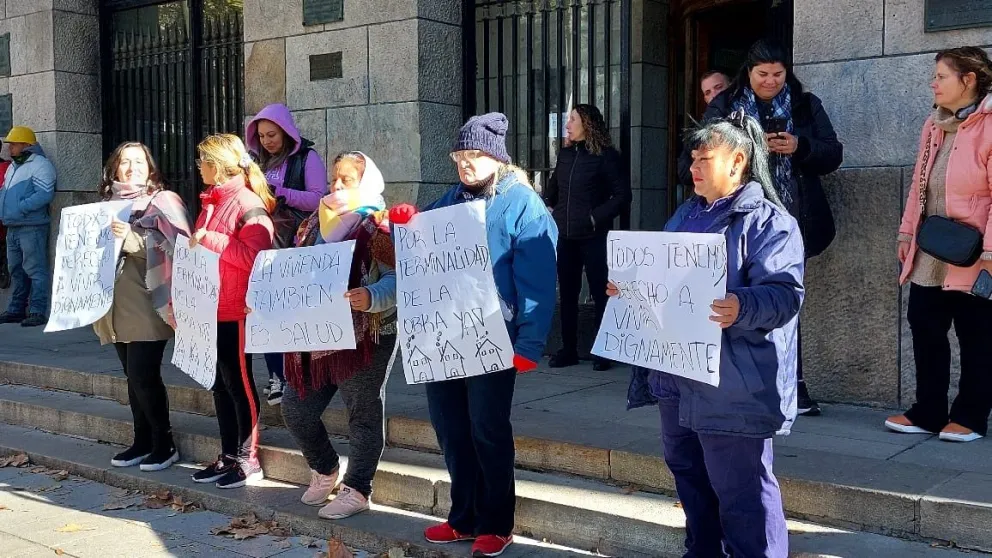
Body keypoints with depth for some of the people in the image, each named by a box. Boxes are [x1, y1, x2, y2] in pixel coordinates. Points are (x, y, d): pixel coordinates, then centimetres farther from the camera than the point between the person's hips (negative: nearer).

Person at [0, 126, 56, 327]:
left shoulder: (40, 165, -8)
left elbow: (44, 194, -19)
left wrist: (20, 208, -21)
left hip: (31, 227, -10)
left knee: (35, 270, -9)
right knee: (16, 271, 14)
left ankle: (37, 312, -8)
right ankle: (17, 310, 22)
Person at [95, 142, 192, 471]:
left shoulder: (164, 201, -4)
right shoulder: (108, 204, 15)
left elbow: (171, 248, -16)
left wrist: (132, 238, -26)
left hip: (147, 306, -6)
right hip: (118, 304, 6)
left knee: (144, 376, -8)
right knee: (134, 377, 11)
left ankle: (165, 444, 5)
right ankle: (142, 441, 21)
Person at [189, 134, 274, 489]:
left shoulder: (247, 204, -13)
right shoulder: (211, 202, 14)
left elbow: (256, 256, -23)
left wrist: (211, 240, -22)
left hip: (235, 312, -9)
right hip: (210, 309, 9)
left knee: (239, 384, 0)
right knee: (220, 385, 13)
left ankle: (248, 460, 10)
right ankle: (228, 456, 23)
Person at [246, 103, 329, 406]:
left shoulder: (307, 158, -3)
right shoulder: (259, 161, 14)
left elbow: (318, 199, -12)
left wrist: (280, 192, -20)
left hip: (298, 247, -6)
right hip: (265, 245, 6)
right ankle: (277, 376, 12)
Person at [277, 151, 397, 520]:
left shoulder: (379, 226, -7)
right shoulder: (316, 224, 15)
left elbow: (397, 279, -16)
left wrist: (372, 297, -34)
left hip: (364, 337, -7)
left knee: (363, 415, 3)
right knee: (296, 408, 10)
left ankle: (356, 490, 13)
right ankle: (324, 470, 31)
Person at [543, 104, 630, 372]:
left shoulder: (605, 155, -6)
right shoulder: (565, 154, 11)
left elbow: (622, 194, -9)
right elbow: (552, 189, 24)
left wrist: (597, 217, -14)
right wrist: (549, 210, 8)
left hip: (593, 236, -6)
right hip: (565, 235, 6)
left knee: (600, 292, 1)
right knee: (567, 293, 10)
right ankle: (569, 349, 18)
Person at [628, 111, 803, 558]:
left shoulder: (768, 221, -11)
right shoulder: (686, 215, 16)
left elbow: (783, 293, -21)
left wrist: (741, 308, -39)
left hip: (732, 385, -9)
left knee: (740, 489, -3)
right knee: (689, 475, 20)